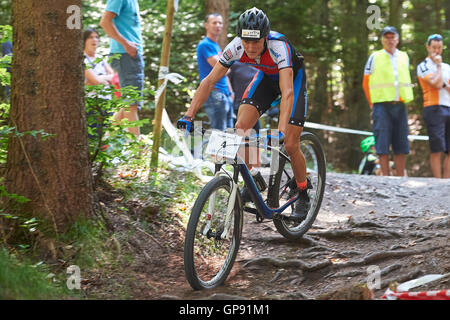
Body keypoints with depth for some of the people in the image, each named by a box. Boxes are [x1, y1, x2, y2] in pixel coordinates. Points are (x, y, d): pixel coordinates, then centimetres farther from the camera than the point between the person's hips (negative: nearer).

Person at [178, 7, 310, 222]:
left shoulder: (279, 48, -40)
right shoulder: (236, 47, -28)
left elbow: (287, 93, -49)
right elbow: (209, 81, -22)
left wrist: (281, 132, -60)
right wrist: (189, 116, -32)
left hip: (293, 77, -4)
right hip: (267, 77, 4)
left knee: (290, 146, -9)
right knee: (241, 128, -17)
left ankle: (303, 196, 14)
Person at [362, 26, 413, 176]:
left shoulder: (404, 57, 13)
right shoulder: (375, 57, 1)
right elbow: (366, 84, 5)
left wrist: (404, 99, 15)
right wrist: (372, 103, 3)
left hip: (400, 106, 4)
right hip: (382, 106, -4)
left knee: (401, 146, 6)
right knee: (383, 144, -6)